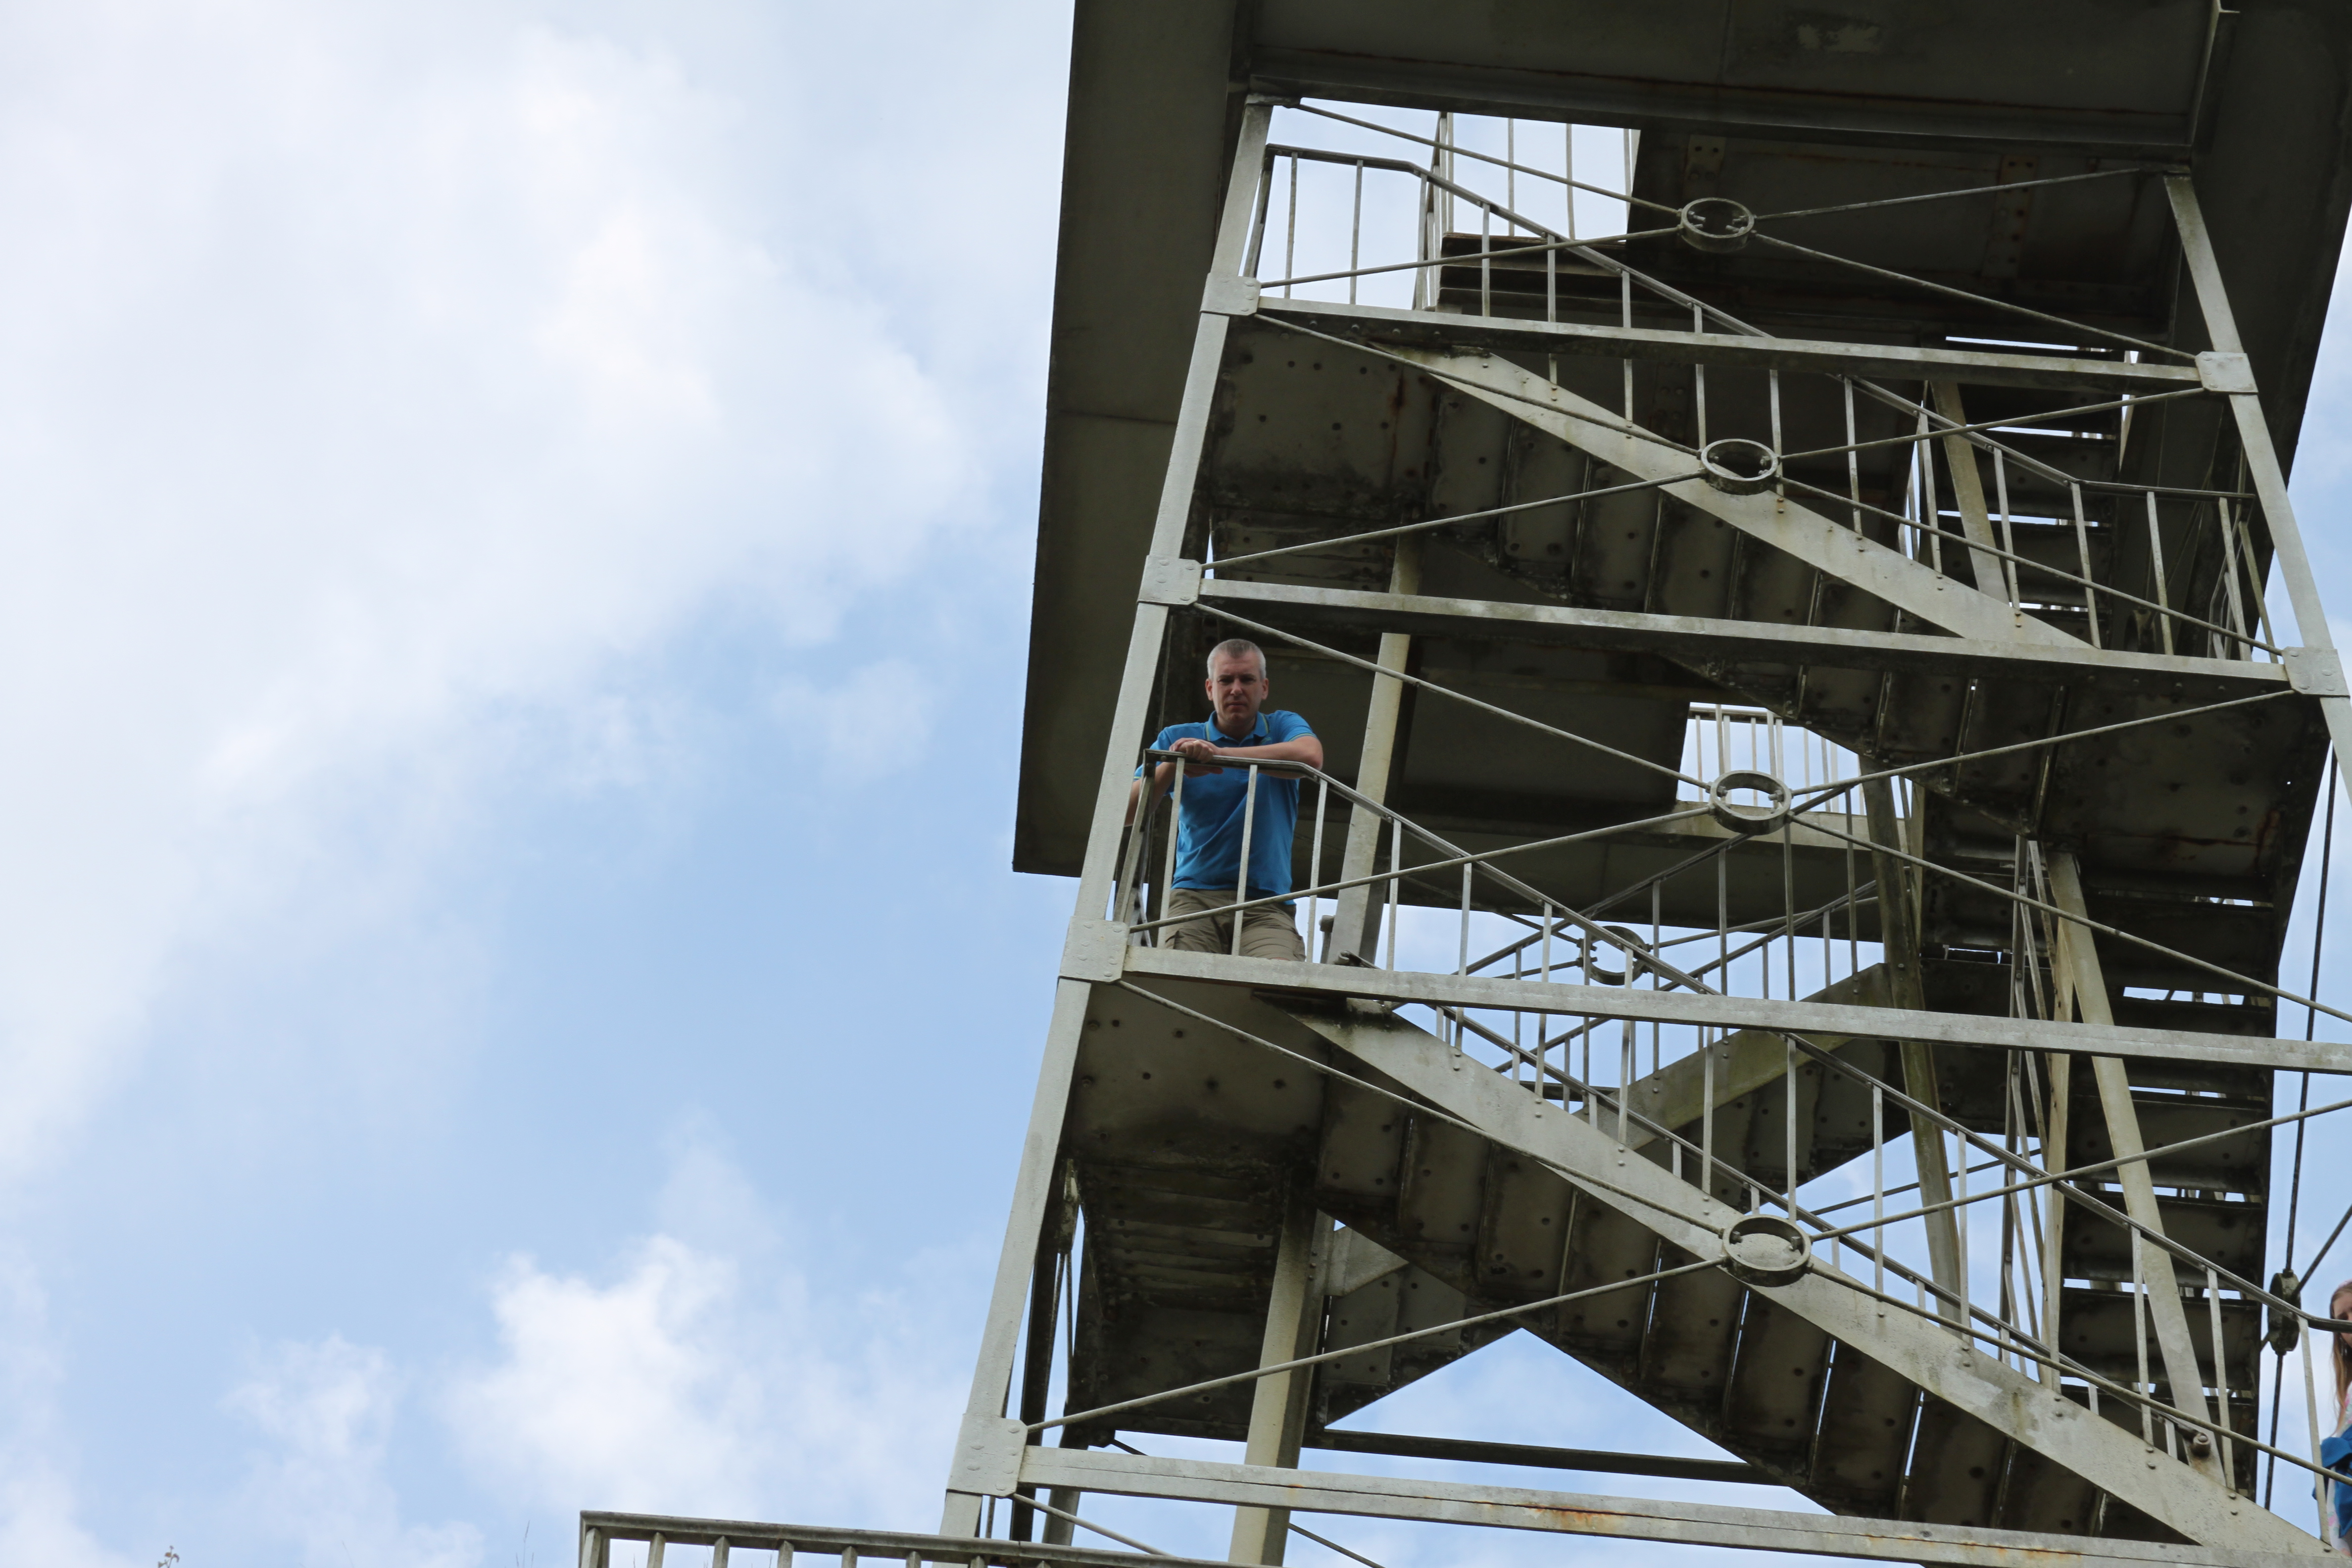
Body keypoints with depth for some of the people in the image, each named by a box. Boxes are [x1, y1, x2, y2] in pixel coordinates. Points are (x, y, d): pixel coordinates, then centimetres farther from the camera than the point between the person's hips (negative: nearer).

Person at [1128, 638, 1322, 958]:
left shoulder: (1283, 727, 14)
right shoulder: (1177, 739, 15)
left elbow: (1310, 756, -13)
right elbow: (1124, 813, 6)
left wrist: (1220, 754, -17)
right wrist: (1170, 768, -13)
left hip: (1266, 900, -1)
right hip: (1193, 896, 1)